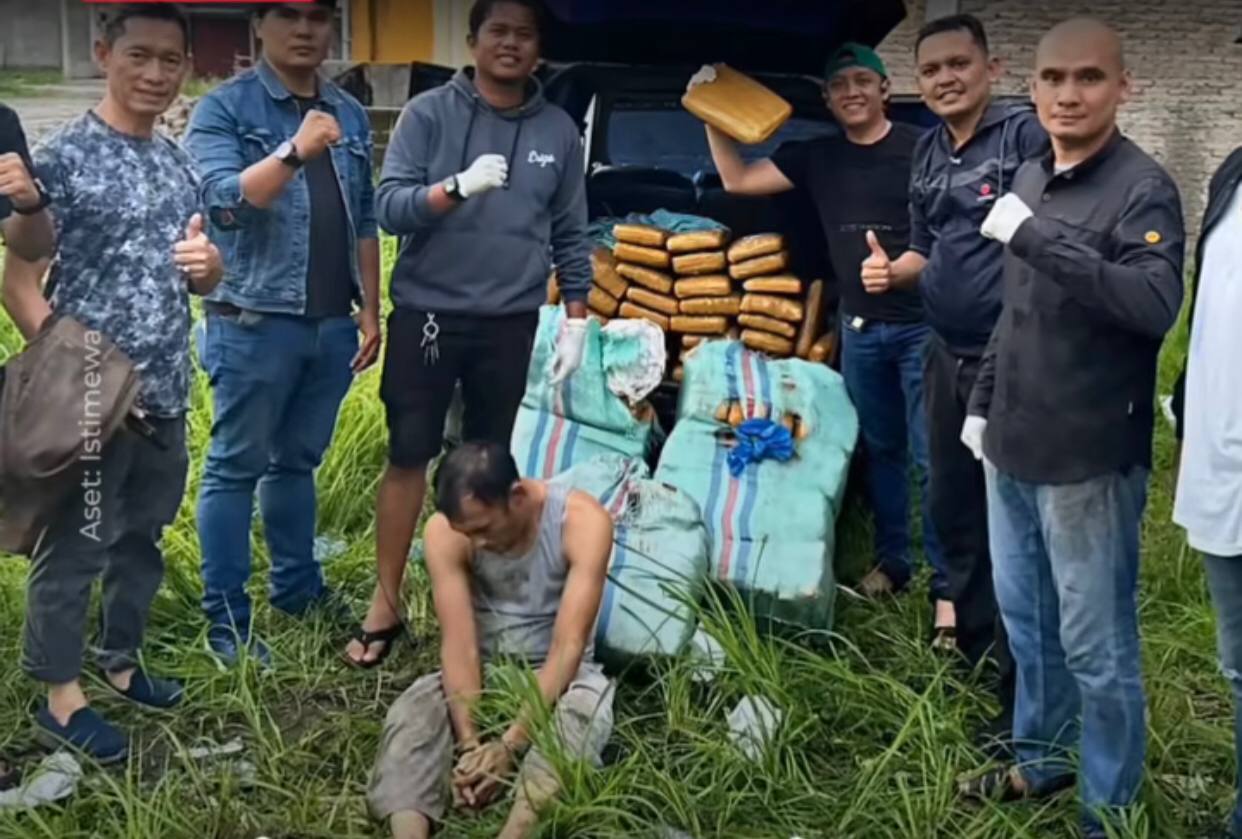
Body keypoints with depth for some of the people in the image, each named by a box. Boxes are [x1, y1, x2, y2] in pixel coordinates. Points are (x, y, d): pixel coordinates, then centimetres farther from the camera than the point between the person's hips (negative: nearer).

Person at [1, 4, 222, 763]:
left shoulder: (180, 164, 9)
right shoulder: (63, 158, -10)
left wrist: (209, 264, -6)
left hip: (166, 396, 7)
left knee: (145, 537, 18)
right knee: (75, 546, 5)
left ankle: (121, 662, 35)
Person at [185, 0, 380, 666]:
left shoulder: (351, 115, 12)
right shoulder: (223, 108, -4)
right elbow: (224, 199, -19)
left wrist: (370, 310, 11)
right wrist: (295, 152, -33)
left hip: (332, 324, 5)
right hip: (254, 322, -5)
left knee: (298, 462, 16)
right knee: (236, 468, 2)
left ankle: (297, 588, 28)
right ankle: (226, 620, 7)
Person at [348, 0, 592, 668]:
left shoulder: (558, 131, 5)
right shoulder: (429, 114, -4)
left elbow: (570, 234, 10)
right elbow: (389, 206, -11)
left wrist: (576, 318, 6)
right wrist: (459, 186, -26)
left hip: (510, 323, 3)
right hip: (427, 312, -2)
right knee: (409, 457, 2)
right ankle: (386, 601, 11)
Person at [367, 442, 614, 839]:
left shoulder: (582, 521, -24)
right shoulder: (445, 530, -17)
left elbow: (568, 646, -27)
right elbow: (458, 645, -20)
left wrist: (508, 745, -33)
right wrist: (469, 743, -33)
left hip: (559, 672, -2)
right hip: (481, 670, 2)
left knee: (576, 719, -37)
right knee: (409, 716, -28)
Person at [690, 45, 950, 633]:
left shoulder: (920, 151, -6)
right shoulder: (817, 158, 9)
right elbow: (738, 181, 13)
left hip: (921, 324, -5)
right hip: (859, 328, 5)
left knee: (933, 455, -4)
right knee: (881, 450, 15)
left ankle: (948, 583, 2)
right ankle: (891, 561, 28)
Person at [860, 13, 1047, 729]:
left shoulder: (1026, 133, -12)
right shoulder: (929, 152, 12)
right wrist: (892, 271, 2)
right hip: (948, 358, 8)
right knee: (952, 508, 17)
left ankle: (1019, 686, 8)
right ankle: (971, 647, 35)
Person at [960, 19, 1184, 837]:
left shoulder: (1143, 188, -14)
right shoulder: (1029, 179, 9)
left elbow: (1156, 305, -31)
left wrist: (1035, 236, -31)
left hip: (1089, 459, -7)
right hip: (1013, 449, 8)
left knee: (1096, 645, 3)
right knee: (1025, 617, 20)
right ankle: (1040, 756, 40)